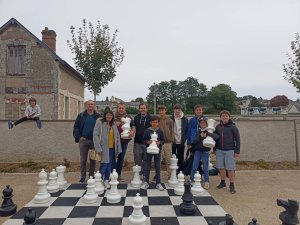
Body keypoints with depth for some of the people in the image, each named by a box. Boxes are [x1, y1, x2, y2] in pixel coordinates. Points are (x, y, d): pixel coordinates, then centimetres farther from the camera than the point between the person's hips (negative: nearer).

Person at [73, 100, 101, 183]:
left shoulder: (98, 116, 4)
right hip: (83, 140, 0)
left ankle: (91, 176, 19)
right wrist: (79, 137, -6)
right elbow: (76, 127, 4)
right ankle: (82, 177, 15)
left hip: (94, 141, 0)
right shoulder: (81, 115, 5)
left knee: (93, 159, 7)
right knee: (83, 159, 6)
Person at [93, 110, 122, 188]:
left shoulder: (113, 125, 12)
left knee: (109, 166, 10)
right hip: (104, 148, -5)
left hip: (112, 148, 5)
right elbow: (95, 135, -10)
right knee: (104, 165, -6)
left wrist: (118, 148, 7)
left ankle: (106, 181, 22)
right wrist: (98, 148, -16)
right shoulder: (99, 123, -5)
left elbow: (117, 137, 13)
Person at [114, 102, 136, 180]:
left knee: (121, 157, 9)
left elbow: (133, 127, 3)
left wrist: (132, 132, -18)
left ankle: (118, 174, 22)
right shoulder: (113, 117, 4)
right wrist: (114, 124, -14)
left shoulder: (128, 117, 6)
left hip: (124, 140, 1)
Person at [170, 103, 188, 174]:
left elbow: (187, 131, 5)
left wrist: (185, 140, -3)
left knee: (181, 158, 9)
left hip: (181, 142, 1)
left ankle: (180, 172, 21)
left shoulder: (185, 119, 2)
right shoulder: (171, 119, -2)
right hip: (172, 142, -1)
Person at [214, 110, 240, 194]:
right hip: (219, 151, 4)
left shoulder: (233, 127, -5)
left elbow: (237, 139, -3)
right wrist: (215, 149, 13)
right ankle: (222, 182, 26)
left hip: (229, 151, -3)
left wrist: (237, 151, -6)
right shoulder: (218, 127, 5)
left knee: (230, 168, 0)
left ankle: (232, 185, 13)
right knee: (221, 167, 9)